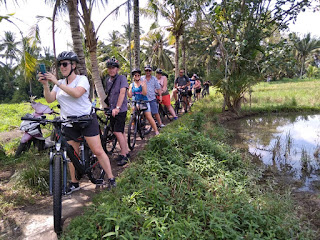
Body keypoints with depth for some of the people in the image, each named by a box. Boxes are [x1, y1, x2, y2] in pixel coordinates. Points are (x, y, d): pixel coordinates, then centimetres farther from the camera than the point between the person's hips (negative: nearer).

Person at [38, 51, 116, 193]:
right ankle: (74, 183, 25)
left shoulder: (82, 79, -5)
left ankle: (111, 179, 6)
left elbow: (76, 93, -25)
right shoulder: (60, 83, 12)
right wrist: (45, 84, -14)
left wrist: (56, 82, -25)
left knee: (98, 151, -7)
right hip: (69, 123, 5)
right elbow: (49, 99, 0)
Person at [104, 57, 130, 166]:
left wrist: (117, 108, -29)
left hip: (120, 110, -7)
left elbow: (122, 93, -20)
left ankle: (124, 155, -1)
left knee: (118, 132, -11)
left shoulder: (122, 78, -9)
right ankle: (126, 151, 25)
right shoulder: (107, 80, 12)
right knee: (120, 131, 12)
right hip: (112, 110, 7)